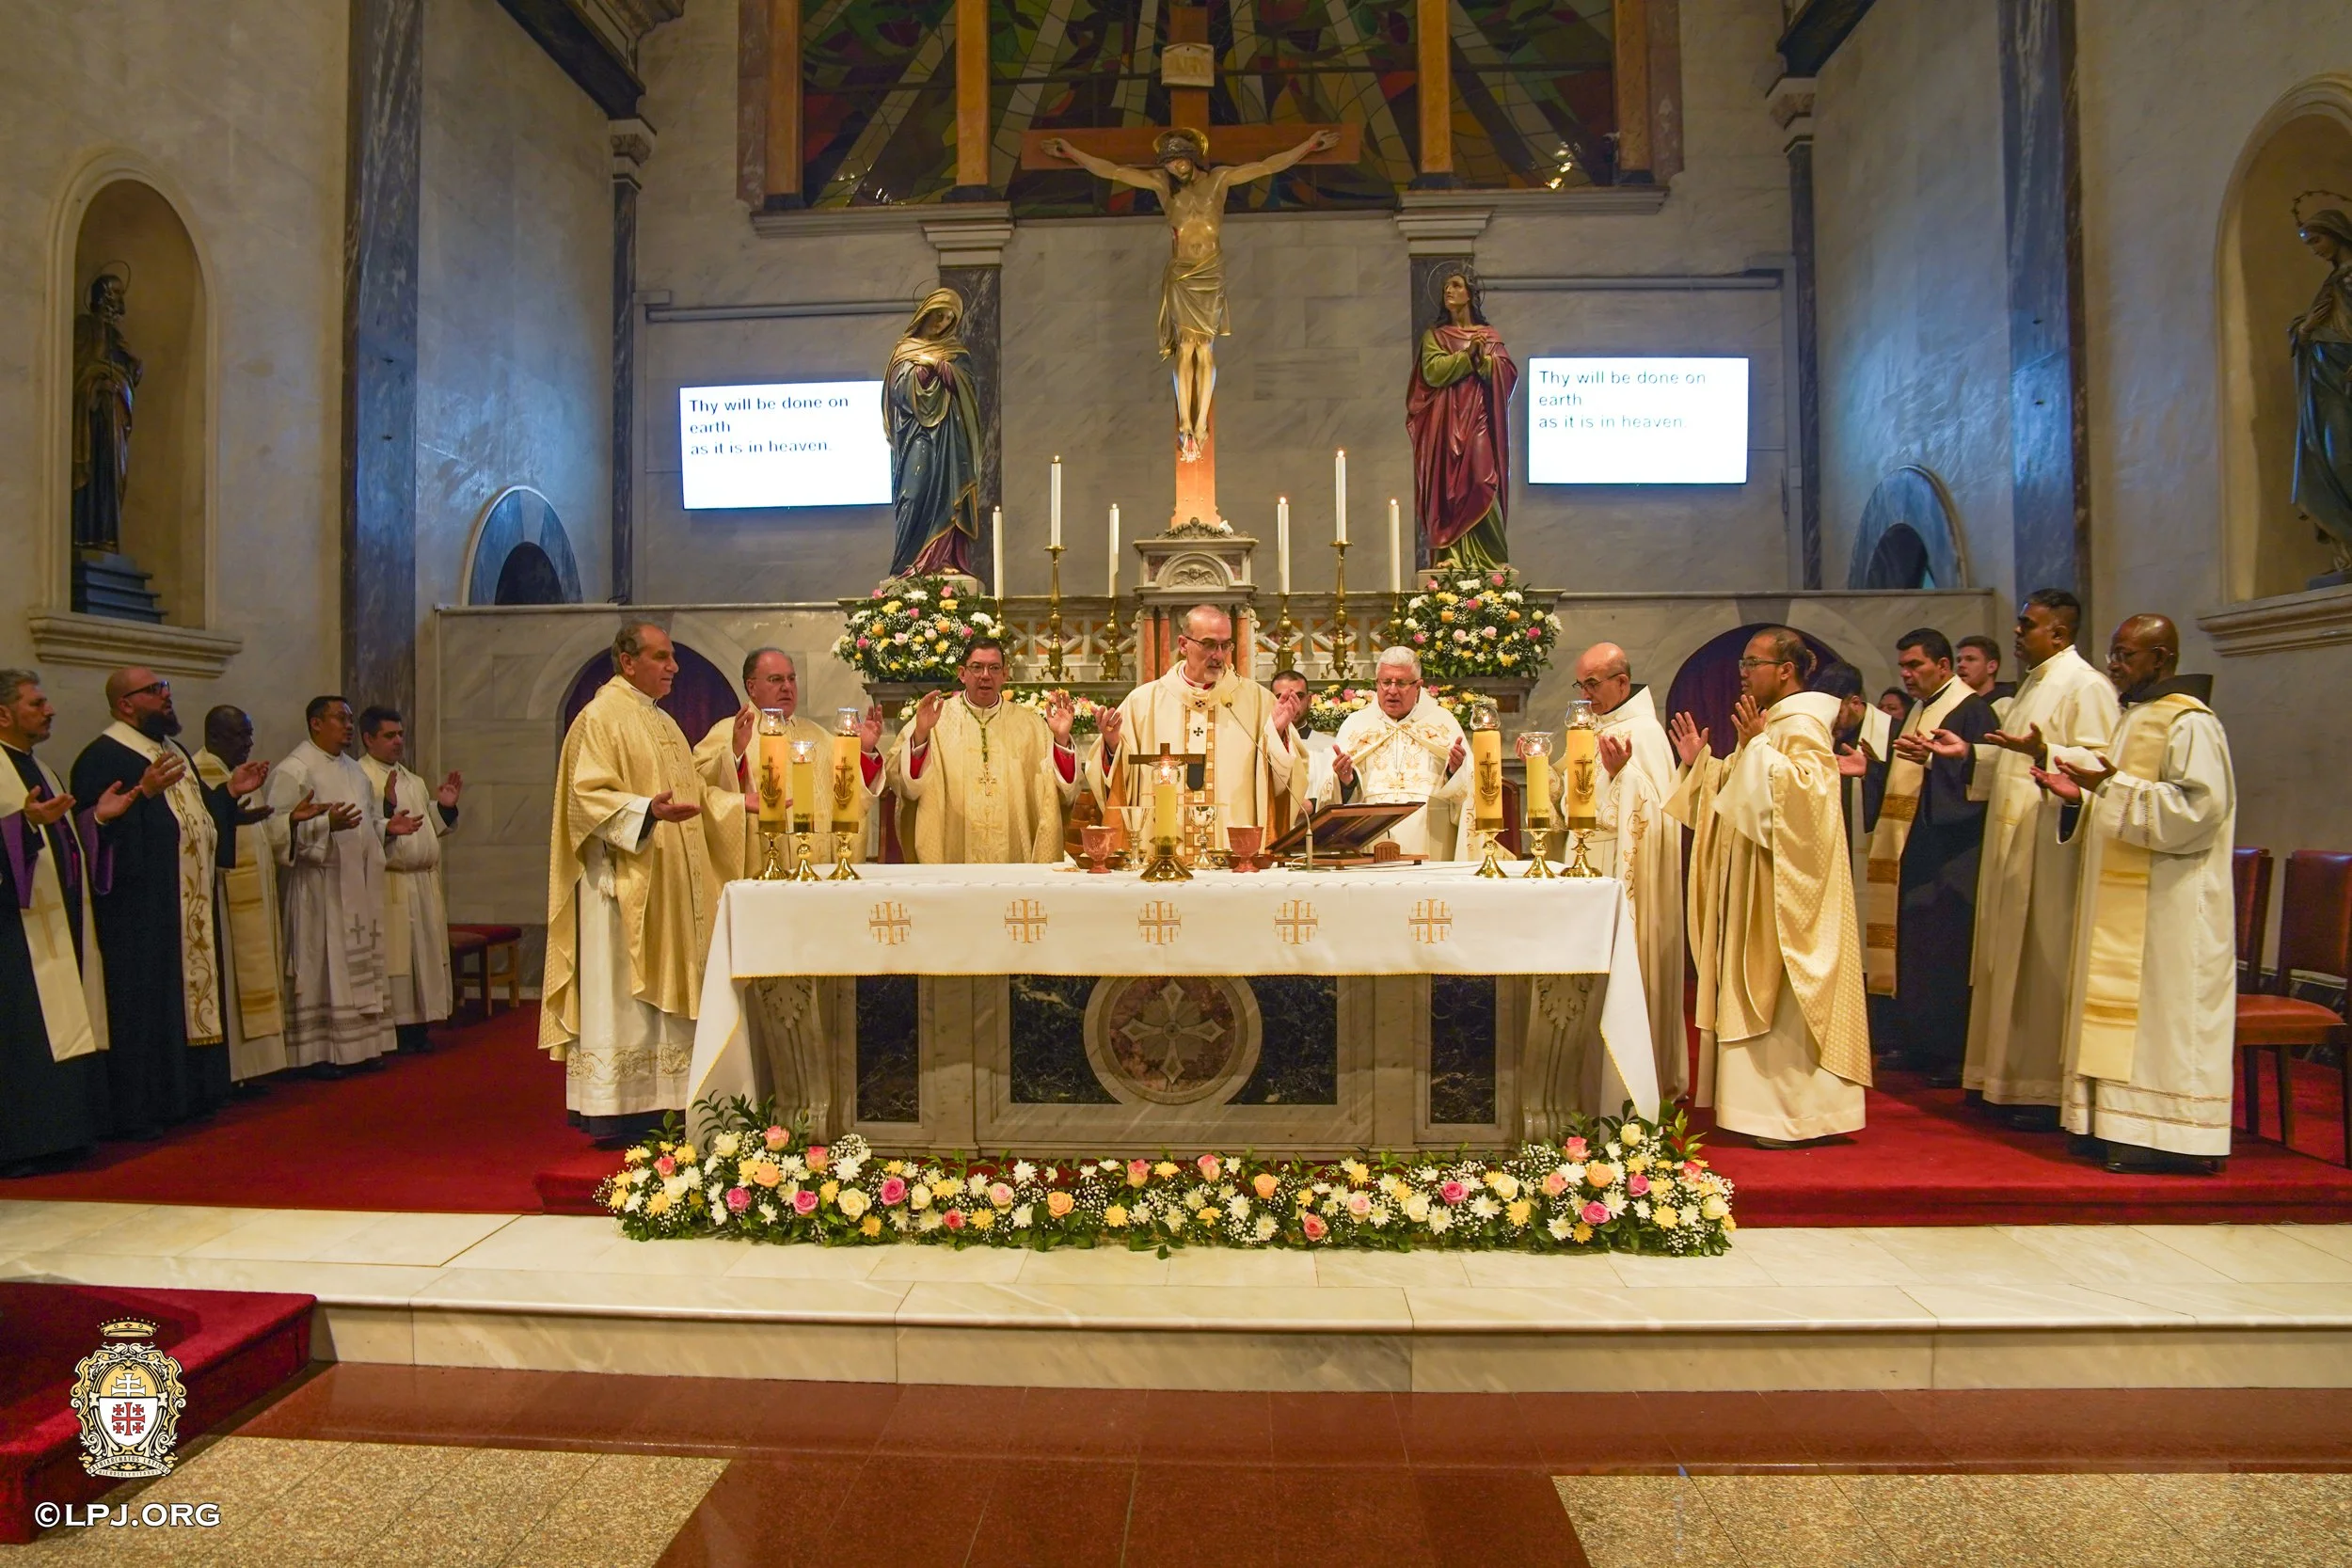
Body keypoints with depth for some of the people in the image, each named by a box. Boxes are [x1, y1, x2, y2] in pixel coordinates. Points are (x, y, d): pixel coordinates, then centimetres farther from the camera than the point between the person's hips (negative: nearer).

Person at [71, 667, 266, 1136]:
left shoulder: (176, 751, 18)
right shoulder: (103, 757, -11)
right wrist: (143, 792, -32)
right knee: (146, 1005, -5)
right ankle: (137, 1110, 3)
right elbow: (98, 826, -22)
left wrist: (230, 791, 11)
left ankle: (189, 1095, 21)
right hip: (140, 913, -9)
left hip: (191, 908, 9)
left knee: (192, 994, 12)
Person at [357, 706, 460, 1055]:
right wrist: (386, 808, -32)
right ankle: (395, 1030, 3)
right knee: (394, 954, -5)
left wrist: (445, 806, 6)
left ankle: (419, 1025, 17)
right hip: (390, 885, -8)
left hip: (423, 883, 8)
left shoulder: (414, 781, 19)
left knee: (424, 953, 9)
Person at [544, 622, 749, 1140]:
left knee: (662, 994, 10)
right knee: (621, 996, -6)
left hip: (671, 887, 9)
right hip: (624, 883, -9)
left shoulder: (662, 721, 19)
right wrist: (647, 811, -33)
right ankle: (614, 1111, 0)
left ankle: (654, 1103, 16)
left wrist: (742, 804, 10)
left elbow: (693, 790, 22)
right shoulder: (600, 717, -8)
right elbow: (589, 795, -18)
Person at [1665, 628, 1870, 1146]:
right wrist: (1702, 763, 12)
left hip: (1785, 892, -10)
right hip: (1754, 890, 10)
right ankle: (1769, 1101, 20)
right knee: (1756, 995, 12)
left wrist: (1756, 746, -26)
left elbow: (1804, 790, -28)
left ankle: (1795, 1113, 3)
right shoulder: (1768, 724, 17)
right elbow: (1739, 794, 21)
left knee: (1782, 999, -5)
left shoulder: (1803, 724, -13)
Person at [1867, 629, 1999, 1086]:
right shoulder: (1917, 711, 18)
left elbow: (1985, 772, -20)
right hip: (1913, 851, 9)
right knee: (1914, 947, 11)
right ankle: (1917, 1044, 18)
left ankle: (1952, 1055, 0)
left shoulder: (1971, 709, -9)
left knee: (1943, 952, -7)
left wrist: (1933, 757, -30)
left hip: (1950, 856, -9)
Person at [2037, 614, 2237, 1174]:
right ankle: (2123, 1126, 16)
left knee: (2159, 1013, -6)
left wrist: (2111, 785, -24)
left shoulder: (2189, 723, -11)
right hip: (2124, 905, 10)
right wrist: (2082, 796, 8)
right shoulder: (2137, 718, 18)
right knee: (2124, 1016, 10)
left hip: (2168, 906, -10)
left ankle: (2166, 1135, 0)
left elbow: (2198, 806, -21)